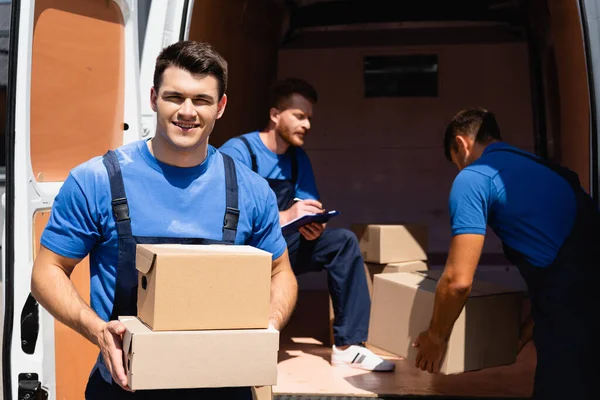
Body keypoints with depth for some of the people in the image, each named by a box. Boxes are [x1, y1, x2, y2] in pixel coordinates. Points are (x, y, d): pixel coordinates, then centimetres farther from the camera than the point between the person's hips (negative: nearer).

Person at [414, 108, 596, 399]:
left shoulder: (473, 178, -2)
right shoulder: (540, 165, 22)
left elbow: (458, 280, -6)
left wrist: (436, 337, 11)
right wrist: (537, 321, 36)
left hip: (570, 307, -7)